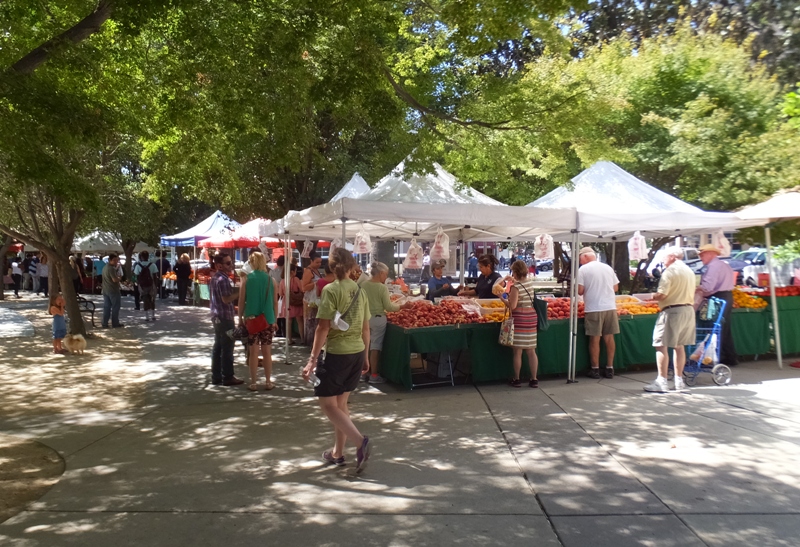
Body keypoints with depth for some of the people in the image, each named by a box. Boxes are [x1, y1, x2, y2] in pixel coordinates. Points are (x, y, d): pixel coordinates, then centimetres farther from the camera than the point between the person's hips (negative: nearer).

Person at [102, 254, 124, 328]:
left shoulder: (105, 267, 13)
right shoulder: (111, 268, -18)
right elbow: (115, 279, -25)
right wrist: (120, 278, -6)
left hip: (105, 290, 9)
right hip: (113, 291, -9)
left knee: (106, 307, 11)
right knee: (115, 307, 1)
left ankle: (104, 323, 11)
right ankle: (115, 323, 6)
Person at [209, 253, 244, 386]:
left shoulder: (214, 278, 13)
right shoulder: (223, 279, -17)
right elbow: (226, 299, -23)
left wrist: (235, 289, 14)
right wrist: (240, 291, -16)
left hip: (217, 317, 10)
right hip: (225, 317, -10)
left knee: (218, 347, 12)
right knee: (227, 348, -3)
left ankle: (216, 377, 17)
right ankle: (227, 377, 2)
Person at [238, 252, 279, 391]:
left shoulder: (246, 278, -5)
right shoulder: (271, 279, 0)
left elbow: (241, 300, -3)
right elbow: (275, 302, 4)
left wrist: (240, 318, 7)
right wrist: (275, 320, 13)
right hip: (268, 319, 1)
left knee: (253, 351, 4)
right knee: (267, 351, 8)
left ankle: (253, 383, 9)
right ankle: (268, 382, 13)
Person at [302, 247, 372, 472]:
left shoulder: (331, 290, -13)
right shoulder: (360, 291, 6)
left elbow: (323, 328, -17)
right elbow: (365, 328, 11)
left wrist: (312, 359, -14)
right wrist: (365, 356, 21)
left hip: (337, 353, -7)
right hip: (357, 353, 7)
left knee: (328, 405, 4)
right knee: (340, 403, 18)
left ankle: (360, 441, -12)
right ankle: (338, 453, 25)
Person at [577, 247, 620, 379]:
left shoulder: (583, 269, -5)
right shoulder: (608, 268, 9)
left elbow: (580, 291, -9)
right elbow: (616, 288, 14)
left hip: (594, 309, -4)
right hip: (610, 307, 4)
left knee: (594, 339, 3)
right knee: (609, 338, 10)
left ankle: (595, 369, 10)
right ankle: (609, 368, 16)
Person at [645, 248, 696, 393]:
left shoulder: (670, 271, -12)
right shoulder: (689, 271, 14)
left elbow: (662, 294, -18)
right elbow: (691, 292, 18)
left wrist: (653, 296, 0)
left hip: (672, 311, -8)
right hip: (688, 310, 9)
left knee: (661, 346, -4)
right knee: (679, 346, 15)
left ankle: (662, 382, -6)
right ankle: (679, 380, 19)